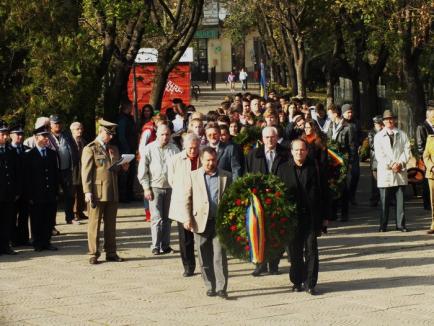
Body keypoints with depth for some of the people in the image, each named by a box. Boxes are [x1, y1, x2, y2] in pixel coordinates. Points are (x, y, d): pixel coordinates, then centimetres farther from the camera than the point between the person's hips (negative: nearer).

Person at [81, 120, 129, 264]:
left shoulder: (114, 149, 18)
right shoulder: (90, 149, -2)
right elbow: (86, 172, -7)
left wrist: (123, 167, 2)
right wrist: (87, 192, -14)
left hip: (112, 193, 6)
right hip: (97, 192, -6)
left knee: (111, 224, 9)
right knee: (94, 224, -1)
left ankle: (111, 253, 15)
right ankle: (93, 254, 4)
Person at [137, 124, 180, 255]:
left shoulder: (174, 149, 4)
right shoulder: (149, 149, 0)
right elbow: (142, 171, 1)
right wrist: (146, 188, -4)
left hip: (170, 187, 2)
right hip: (155, 187, -2)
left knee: (167, 218, 8)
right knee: (156, 217, -7)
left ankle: (165, 245, 16)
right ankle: (155, 247, -3)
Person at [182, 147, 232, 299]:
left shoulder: (225, 176, 7)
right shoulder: (194, 176, 8)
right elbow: (187, 199, 8)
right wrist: (187, 218, -3)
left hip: (220, 222, -1)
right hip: (201, 222, 1)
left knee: (220, 256, -7)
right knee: (205, 258, 6)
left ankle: (221, 288, -6)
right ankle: (210, 287, 16)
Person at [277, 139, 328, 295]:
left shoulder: (315, 168, 2)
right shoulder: (284, 170, 6)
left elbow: (323, 194, 3)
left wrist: (324, 216, 0)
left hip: (311, 217, -1)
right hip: (292, 217, 1)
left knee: (311, 250, -2)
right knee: (295, 251, 8)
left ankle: (310, 283, 3)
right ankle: (297, 281, 18)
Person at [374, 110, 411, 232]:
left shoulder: (402, 135, 13)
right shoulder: (378, 136, 8)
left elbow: (407, 151, 5)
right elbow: (379, 155, -2)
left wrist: (400, 163, -10)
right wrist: (391, 165, -12)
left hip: (400, 172, 1)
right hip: (385, 172, -1)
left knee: (400, 199, 1)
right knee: (384, 201, -1)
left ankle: (401, 224, 4)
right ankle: (383, 225, 4)